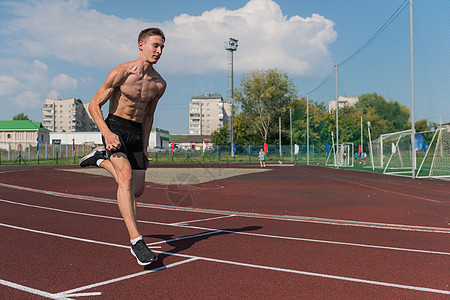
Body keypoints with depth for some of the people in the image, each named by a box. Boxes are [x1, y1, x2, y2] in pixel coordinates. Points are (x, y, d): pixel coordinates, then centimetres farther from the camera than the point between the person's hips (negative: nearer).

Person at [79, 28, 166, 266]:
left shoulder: (159, 84, 3)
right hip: (115, 126, -5)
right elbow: (94, 105, -9)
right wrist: (106, 133, -24)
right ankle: (136, 240, -27)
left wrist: (144, 148, 14)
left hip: (137, 132, 6)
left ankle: (101, 159, 31)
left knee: (137, 190, 6)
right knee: (126, 177, -26)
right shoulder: (121, 72, -12)